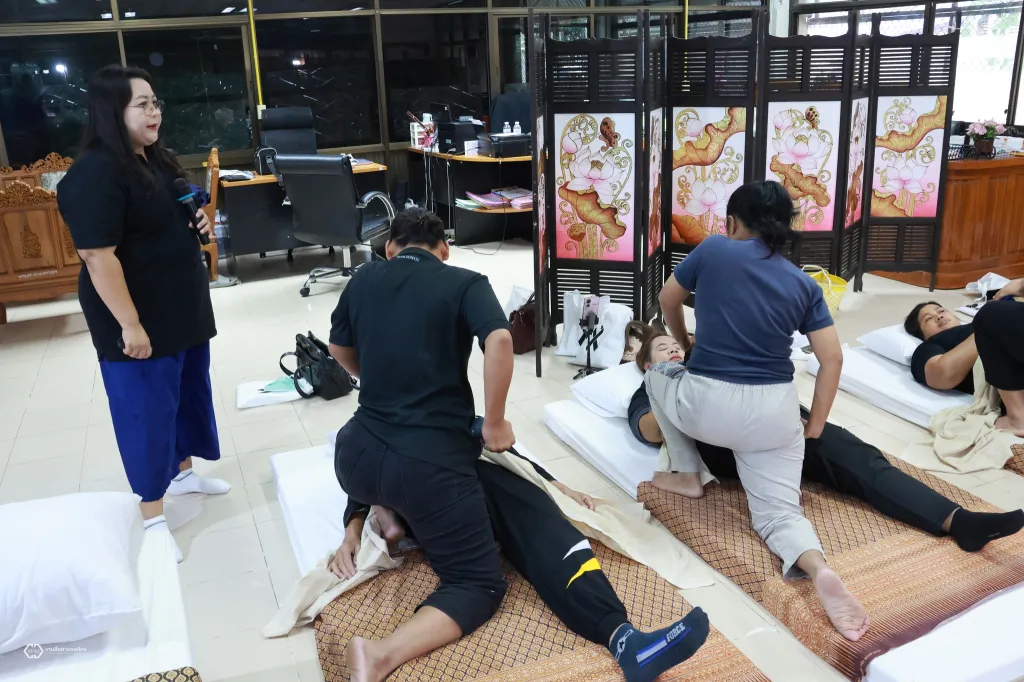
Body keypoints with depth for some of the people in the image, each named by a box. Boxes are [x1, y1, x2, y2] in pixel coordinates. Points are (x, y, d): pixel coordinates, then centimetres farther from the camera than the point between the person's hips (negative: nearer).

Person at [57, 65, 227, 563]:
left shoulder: (155, 161, 8)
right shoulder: (95, 174, -21)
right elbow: (99, 256, -25)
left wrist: (198, 220, 1)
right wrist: (129, 325, -25)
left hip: (182, 308, 9)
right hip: (139, 318, -9)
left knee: (188, 392, 21)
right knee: (146, 410, 2)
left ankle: (182, 472, 42)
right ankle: (152, 516, 16)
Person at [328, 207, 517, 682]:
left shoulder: (364, 279, 11)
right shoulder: (465, 283, -1)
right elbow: (499, 340, -20)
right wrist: (495, 424, -9)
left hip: (356, 459, 6)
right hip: (431, 465, -5)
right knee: (481, 584, 5)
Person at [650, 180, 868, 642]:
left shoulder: (713, 250, 0)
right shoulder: (803, 285, 7)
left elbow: (667, 301, 16)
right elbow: (832, 360, 2)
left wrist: (686, 345, 34)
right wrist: (815, 427, 12)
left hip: (708, 405, -2)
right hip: (776, 412, 3)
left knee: (660, 375, 29)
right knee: (777, 510, 11)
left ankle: (688, 476, 26)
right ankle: (818, 567, -22)